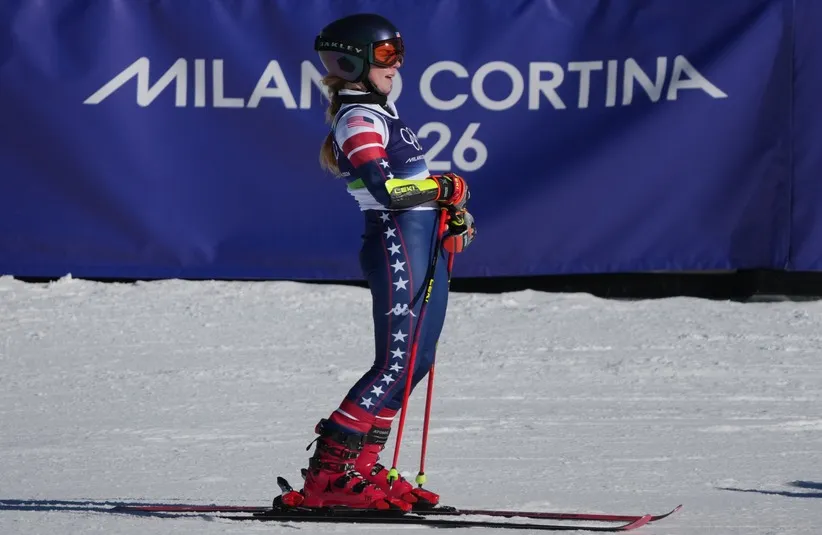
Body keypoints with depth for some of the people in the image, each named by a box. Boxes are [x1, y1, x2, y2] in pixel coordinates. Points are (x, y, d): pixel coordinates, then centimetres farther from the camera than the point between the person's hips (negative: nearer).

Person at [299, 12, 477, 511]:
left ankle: (361, 467, 14)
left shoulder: (380, 111, 19)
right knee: (396, 363, -11)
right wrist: (447, 188, -12)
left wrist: (450, 213, 13)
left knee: (416, 359, 10)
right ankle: (330, 474, -10)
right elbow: (386, 188, -23)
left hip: (423, 243, 10)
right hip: (396, 242, -10)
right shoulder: (358, 120, -11)